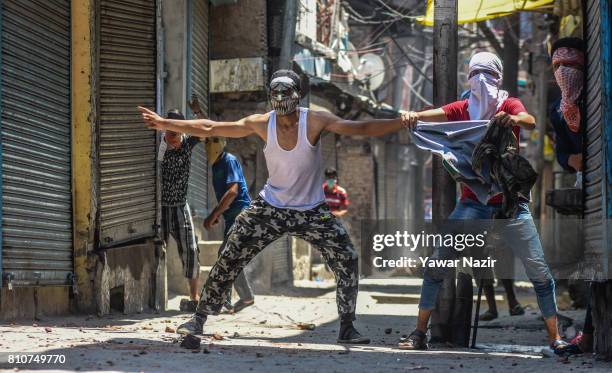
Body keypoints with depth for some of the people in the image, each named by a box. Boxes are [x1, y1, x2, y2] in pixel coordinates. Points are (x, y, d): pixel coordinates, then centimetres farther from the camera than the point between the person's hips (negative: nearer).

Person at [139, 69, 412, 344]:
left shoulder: (315, 121, -15)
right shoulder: (261, 124, -10)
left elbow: (361, 129, -20)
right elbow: (209, 129, -5)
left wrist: (402, 123, -33)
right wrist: (165, 124, -8)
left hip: (312, 211, -1)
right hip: (269, 207, 1)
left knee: (347, 261, -10)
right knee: (229, 260, -4)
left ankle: (347, 328, 5)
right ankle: (198, 319, 10)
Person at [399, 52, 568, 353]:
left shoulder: (509, 105, 1)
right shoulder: (464, 108, 6)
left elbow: (530, 122, -20)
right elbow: (437, 114, -13)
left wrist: (513, 119, -44)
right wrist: (414, 116, -36)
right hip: (473, 202, 2)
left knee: (539, 270, -6)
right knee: (436, 262, -6)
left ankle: (555, 338, 1)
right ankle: (419, 333, 1)